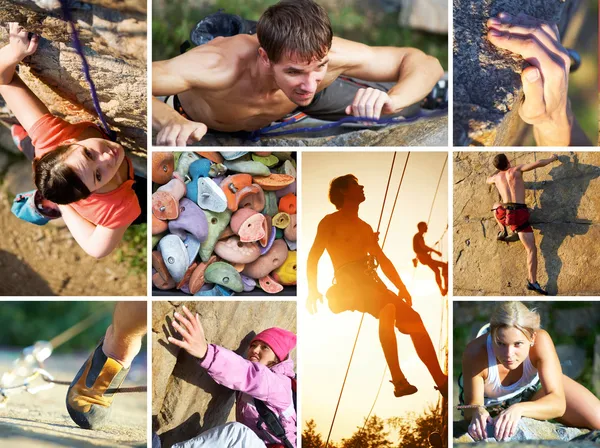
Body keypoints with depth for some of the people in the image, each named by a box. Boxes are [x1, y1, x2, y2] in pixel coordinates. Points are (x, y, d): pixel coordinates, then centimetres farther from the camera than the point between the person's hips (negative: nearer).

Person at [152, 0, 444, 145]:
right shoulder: (220, 69, -51)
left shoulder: (323, 53, -40)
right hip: (205, 119, -2)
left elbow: (424, 63, -31)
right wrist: (169, 120, -76)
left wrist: (391, 101, -53)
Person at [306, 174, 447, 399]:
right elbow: (314, 256, -4)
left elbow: (383, 260, 23)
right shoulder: (331, 222, 5)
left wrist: (401, 287, 10)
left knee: (413, 318, -8)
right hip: (349, 286, -7)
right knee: (388, 308, -35)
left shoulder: (365, 227, 24)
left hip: (372, 285, 7)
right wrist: (313, 290, -17)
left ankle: (441, 382, -7)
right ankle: (399, 380, -39)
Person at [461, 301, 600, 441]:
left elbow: (558, 402, -39)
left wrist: (519, 409, -58)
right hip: (491, 401, 1)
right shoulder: (476, 354, -40)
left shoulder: (540, 340, -37)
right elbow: (472, 404, -26)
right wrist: (477, 412, -52)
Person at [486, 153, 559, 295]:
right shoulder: (516, 169, 8)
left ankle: (503, 231, 22)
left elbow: (488, 180, 44)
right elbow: (538, 163, -2)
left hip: (504, 214, 3)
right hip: (520, 215, -3)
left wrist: (498, 170, 58)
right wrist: (552, 158, 16)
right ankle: (532, 282, -17)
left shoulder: (497, 176, 18)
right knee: (532, 249, -3)